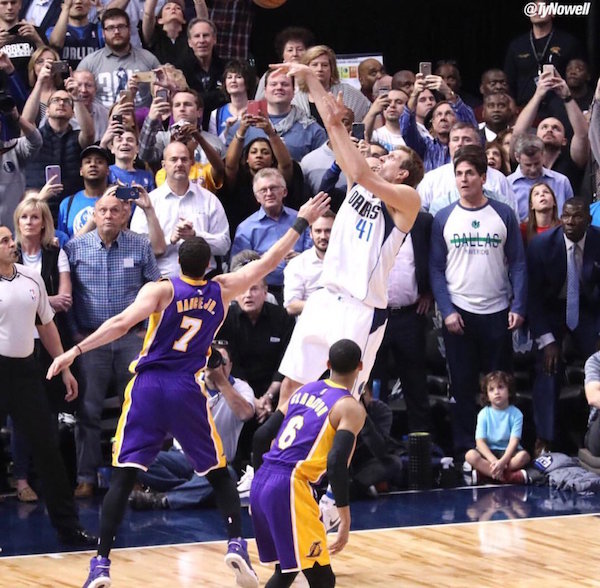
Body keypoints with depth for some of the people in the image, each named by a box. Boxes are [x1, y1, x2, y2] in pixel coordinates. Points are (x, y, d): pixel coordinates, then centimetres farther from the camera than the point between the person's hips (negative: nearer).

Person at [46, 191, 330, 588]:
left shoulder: (161, 290, -2)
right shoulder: (222, 291, 6)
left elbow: (122, 324, -16)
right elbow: (269, 261, 17)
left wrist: (75, 352, -17)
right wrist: (302, 223, 28)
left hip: (148, 386, -1)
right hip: (187, 391, 1)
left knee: (124, 476, -1)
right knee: (219, 474, 16)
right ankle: (237, 544, -1)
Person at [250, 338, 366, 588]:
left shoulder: (305, 390, 19)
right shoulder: (350, 408, -3)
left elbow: (262, 436, 16)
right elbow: (336, 462, -17)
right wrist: (345, 520, -15)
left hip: (261, 483, 8)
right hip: (289, 487, -8)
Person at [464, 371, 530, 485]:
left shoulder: (516, 414, -5)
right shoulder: (484, 414, -2)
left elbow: (514, 441, -15)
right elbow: (480, 441, -11)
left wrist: (502, 462, -31)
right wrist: (494, 461, -28)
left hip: (508, 452, -1)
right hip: (489, 453, 1)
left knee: (523, 455, -32)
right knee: (470, 455, -30)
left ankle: (485, 472, -30)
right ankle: (515, 477, -38)